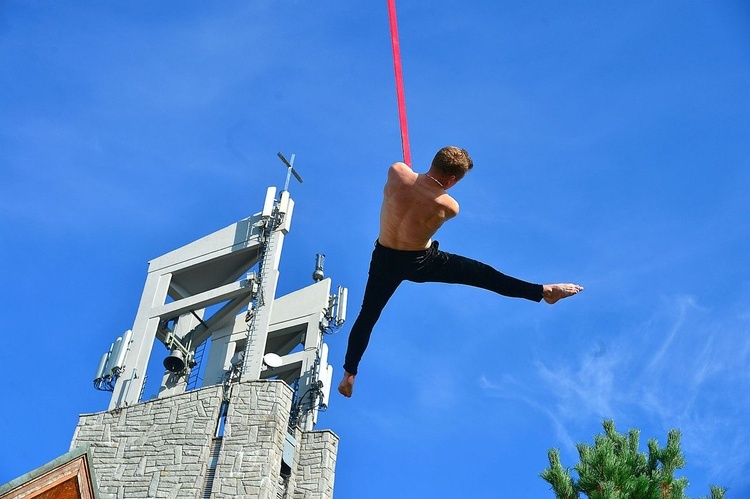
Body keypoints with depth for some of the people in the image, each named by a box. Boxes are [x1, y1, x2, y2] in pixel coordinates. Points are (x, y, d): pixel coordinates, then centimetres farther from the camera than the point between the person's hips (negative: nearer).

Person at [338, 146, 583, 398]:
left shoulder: (397, 172, -20)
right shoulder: (449, 207, -23)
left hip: (384, 259, 3)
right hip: (420, 263, -3)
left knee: (367, 316, 19)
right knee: (483, 274, 8)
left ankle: (349, 375, 26)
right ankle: (544, 291, 18)